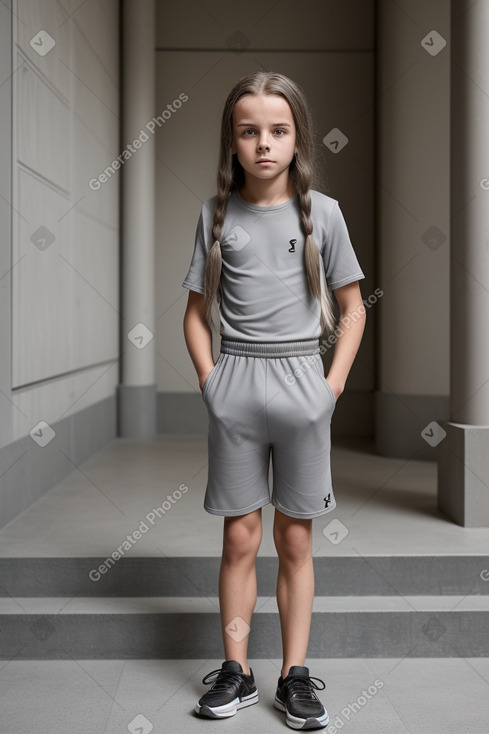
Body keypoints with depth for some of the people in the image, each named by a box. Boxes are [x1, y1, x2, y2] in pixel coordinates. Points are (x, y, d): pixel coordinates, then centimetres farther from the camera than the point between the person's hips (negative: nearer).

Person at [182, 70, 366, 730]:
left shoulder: (321, 211, 1)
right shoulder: (217, 213, 4)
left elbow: (352, 308, 6)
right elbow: (197, 312, 9)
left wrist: (333, 384, -3)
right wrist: (211, 379, -2)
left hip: (301, 383, -1)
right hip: (234, 385, 1)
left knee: (295, 540, 7)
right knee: (240, 538, 7)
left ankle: (296, 676, 18)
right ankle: (235, 671, 19)